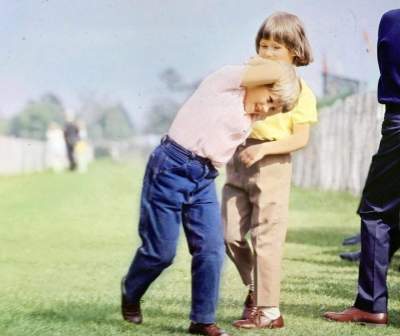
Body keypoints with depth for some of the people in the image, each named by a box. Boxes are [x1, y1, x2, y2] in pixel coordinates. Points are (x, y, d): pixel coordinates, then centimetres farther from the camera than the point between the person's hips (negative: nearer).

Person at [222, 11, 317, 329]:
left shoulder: (300, 91, -3)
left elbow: (300, 138, -10)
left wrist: (263, 148, -21)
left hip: (272, 167, -6)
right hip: (238, 161, 6)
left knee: (265, 237, -3)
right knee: (231, 234, 5)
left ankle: (268, 310, 4)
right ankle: (255, 288, 26)